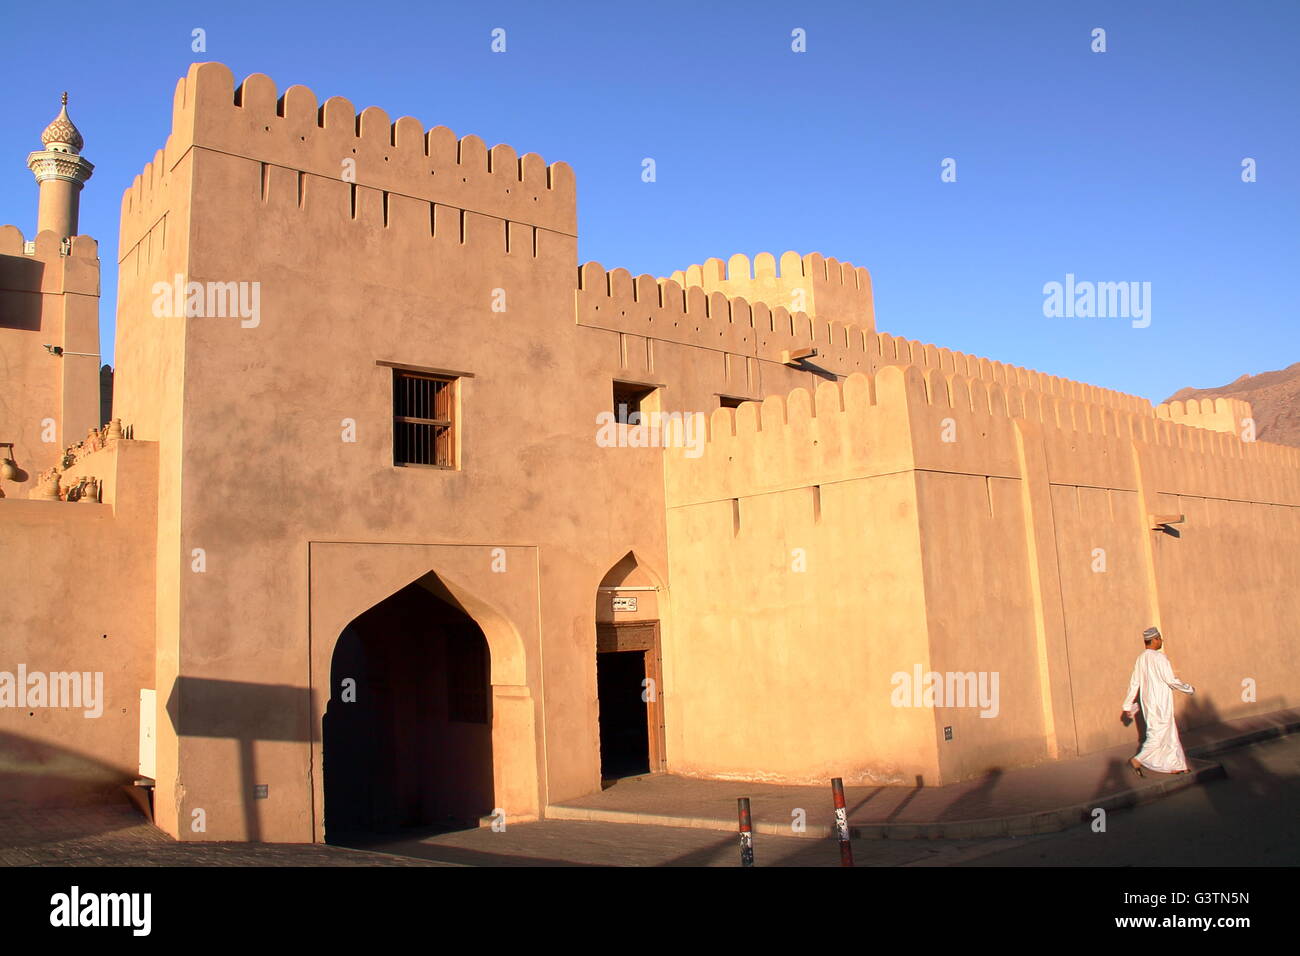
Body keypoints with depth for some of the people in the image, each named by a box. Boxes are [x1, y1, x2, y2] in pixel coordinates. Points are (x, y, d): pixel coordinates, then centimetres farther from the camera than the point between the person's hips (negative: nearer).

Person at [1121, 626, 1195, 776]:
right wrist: (1188, 688, 2)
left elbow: (1134, 683, 9)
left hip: (1148, 702, 8)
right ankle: (1138, 760, -11)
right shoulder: (1159, 657, -16)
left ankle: (1175, 765, 22)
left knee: (1170, 732, 17)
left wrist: (1128, 705, 13)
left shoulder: (1141, 658, 7)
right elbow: (1171, 680, -16)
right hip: (1160, 702, -8)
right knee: (1158, 734, -4)